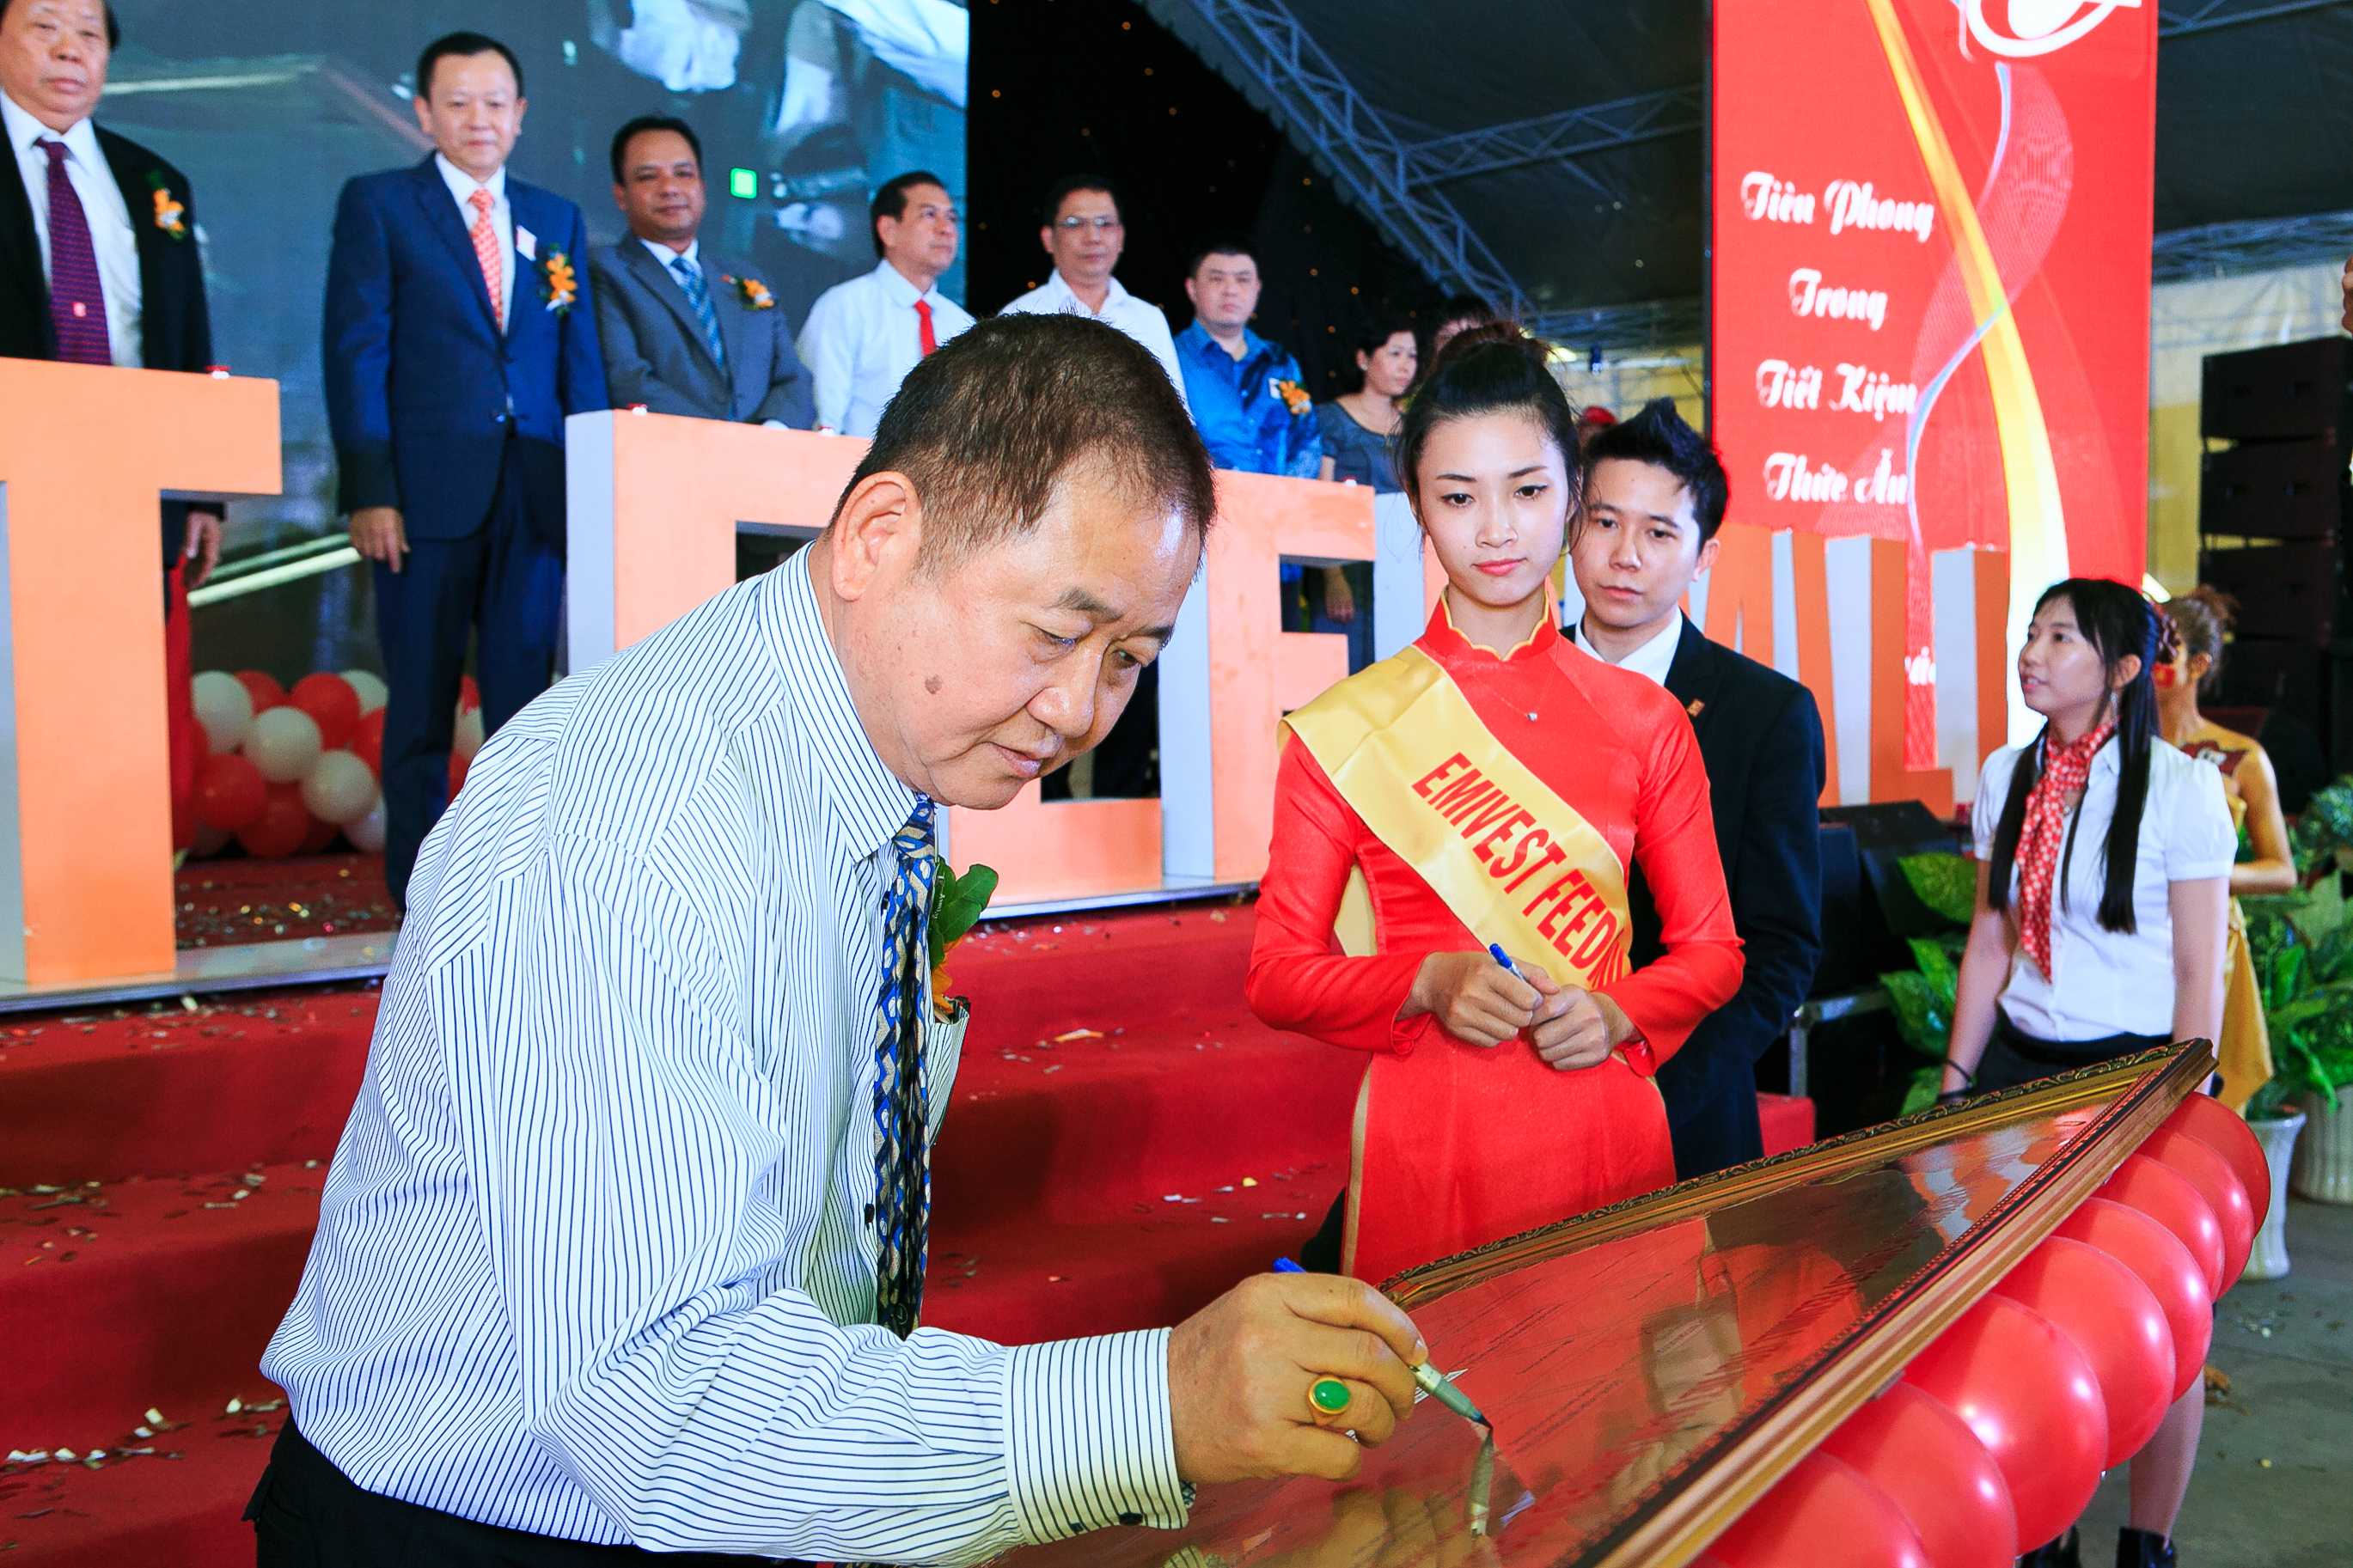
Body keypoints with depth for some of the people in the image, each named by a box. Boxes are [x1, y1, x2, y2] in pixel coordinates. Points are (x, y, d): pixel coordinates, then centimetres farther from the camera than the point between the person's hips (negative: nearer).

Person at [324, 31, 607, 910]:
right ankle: (420, 896, 11)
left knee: (524, 691, 4)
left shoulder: (557, 221, 16)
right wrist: (370, 492, -11)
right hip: (427, 494, -3)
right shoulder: (377, 205, 6)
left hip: (536, 496, 3)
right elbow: (355, 353, -1)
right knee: (422, 699, 3)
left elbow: (582, 365, 13)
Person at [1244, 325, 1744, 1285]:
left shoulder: (1644, 719, 4)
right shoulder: (1345, 730, -3)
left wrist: (1617, 1013, -10)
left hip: (1606, 1136, 2)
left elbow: (1711, 950, 9)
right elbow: (1277, 973, -1)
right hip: (1427, 1143, -2)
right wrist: (1427, 983, -17)